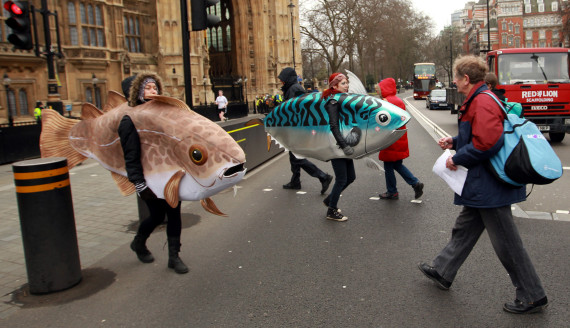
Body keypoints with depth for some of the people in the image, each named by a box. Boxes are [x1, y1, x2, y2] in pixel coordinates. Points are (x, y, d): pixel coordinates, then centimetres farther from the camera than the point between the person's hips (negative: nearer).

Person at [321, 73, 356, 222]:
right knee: (341, 179, -2)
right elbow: (334, 126, -21)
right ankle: (332, 211, 14)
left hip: (344, 143, 9)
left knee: (350, 177, 14)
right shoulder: (333, 102, -15)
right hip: (336, 145, -9)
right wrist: (344, 146, -26)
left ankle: (329, 200, 31)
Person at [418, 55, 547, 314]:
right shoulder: (479, 100, 12)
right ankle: (443, 272, 36)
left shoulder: (482, 102, -21)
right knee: (464, 229, 20)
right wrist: (454, 142, 14)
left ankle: (532, 297, 17)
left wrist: (457, 159, -17)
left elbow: (487, 143, -30)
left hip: (490, 186, -11)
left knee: (506, 243, 1)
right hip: (482, 185, 11)